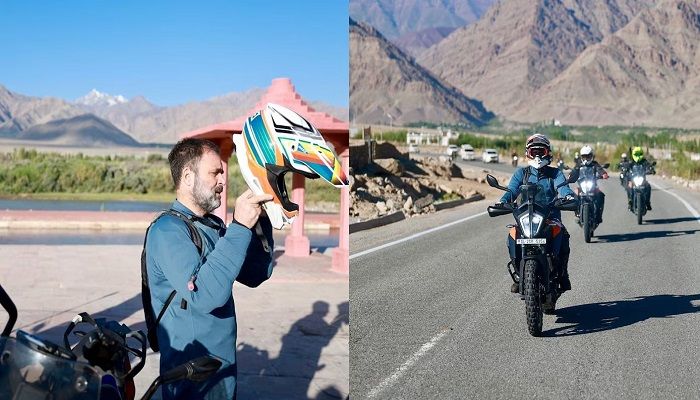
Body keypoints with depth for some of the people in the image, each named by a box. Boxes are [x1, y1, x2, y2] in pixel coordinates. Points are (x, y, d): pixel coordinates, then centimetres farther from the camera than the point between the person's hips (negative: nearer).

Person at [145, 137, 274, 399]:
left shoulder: (214, 225, 8)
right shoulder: (167, 230, -18)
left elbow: (256, 275, 8)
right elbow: (205, 296, -32)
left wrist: (261, 221, -4)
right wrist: (240, 227, -29)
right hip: (192, 377, -8)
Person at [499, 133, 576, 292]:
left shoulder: (555, 173, 13)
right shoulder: (521, 173, 15)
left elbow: (562, 187, -7)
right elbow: (512, 190, 0)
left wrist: (569, 196, -32)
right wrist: (503, 201, -23)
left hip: (551, 218, -1)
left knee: (562, 236, -30)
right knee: (513, 237, -28)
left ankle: (562, 273, -12)